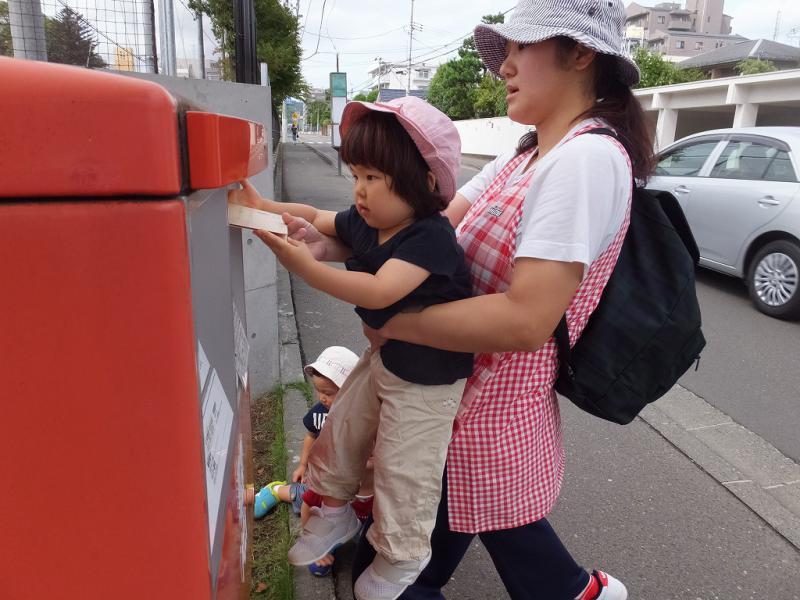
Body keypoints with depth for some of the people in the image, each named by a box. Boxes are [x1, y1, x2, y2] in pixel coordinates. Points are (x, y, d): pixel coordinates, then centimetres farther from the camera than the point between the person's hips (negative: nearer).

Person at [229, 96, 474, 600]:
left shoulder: (430, 237, -29)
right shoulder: (365, 223, -4)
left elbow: (378, 292, -40)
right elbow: (315, 219, 11)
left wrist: (304, 266, -41)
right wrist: (263, 208, -4)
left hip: (429, 377, -8)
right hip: (385, 356, 8)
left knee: (403, 469, 7)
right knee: (340, 435, 19)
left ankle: (400, 557, 34)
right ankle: (334, 511, 46)